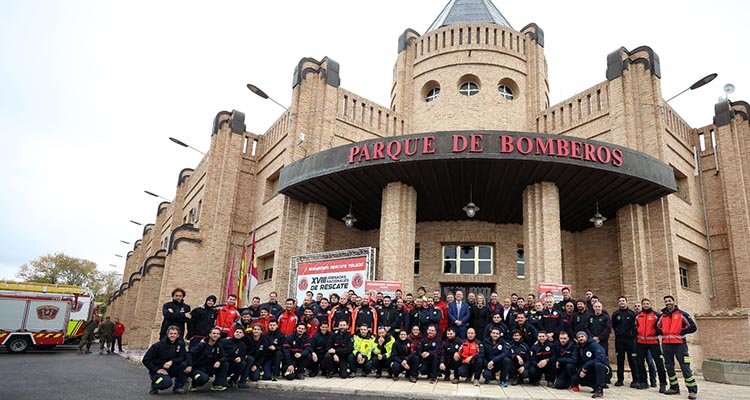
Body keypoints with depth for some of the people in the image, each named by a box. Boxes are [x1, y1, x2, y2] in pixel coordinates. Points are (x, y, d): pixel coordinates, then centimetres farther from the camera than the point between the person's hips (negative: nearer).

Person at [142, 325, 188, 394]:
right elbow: (145, 360, -10)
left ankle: (179, 387, -6)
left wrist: (172, 362, -28)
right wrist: (157, 370, -20)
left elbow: (183, 357, -10)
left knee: (183, 364, -24)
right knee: (167, 382, -34)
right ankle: (154, 385, 2)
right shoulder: (158, 345, -12)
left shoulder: (180, 344, -1)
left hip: (170, 370, 4)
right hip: (158, 370, -4)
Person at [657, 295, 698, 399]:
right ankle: (674, 387, 21)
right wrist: (662, 332, 1)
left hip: (679, 344, -5)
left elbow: (693, 327, -1)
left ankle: (692, 390, -2)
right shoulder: (662, 316, 12)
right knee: (669, 367, 10)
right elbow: (657, 328, 20)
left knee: (685, 367, -9)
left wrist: (680, 332, -8)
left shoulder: (682, 314, 0)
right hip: (666, 344, 5)